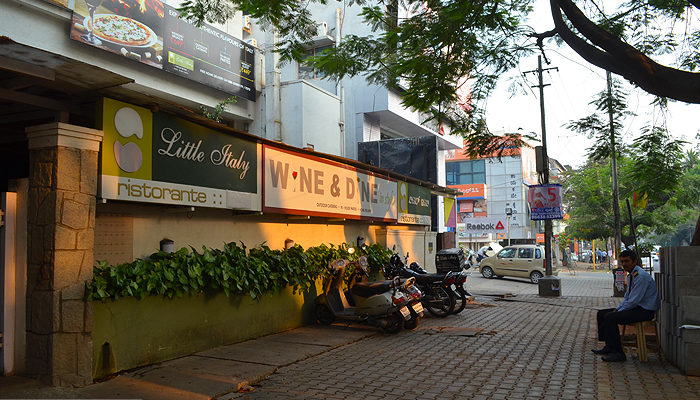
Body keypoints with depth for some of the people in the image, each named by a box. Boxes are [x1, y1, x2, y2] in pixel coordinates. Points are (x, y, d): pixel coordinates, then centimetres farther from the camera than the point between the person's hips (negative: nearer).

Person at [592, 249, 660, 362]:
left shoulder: (641, 276, -20)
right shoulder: (632, 275, 12)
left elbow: (633, 301, -23)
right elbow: (627, 297, 20)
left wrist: (618, 311, -13)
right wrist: (617, 309, 5)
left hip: (645, 311, -10)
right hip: (635, 307, 10)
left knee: (610, 318, -26)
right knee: (601, 314, 6)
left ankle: (618, 353, -17)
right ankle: (609, 347, 11)